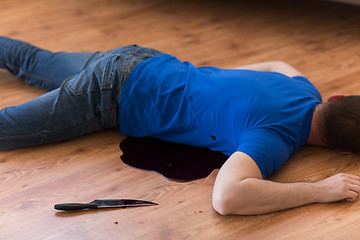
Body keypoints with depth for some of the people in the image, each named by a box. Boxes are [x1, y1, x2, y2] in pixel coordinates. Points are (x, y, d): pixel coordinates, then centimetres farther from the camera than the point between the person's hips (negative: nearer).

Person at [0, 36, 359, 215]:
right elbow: (226, 197, -46)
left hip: (142, 63, 8)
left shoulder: (305, 89, -4)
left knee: (35, 62, 29)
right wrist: (320, 190, -37)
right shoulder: (276, 137, -31)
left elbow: (276, 65, 20)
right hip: (113, 97, -8)